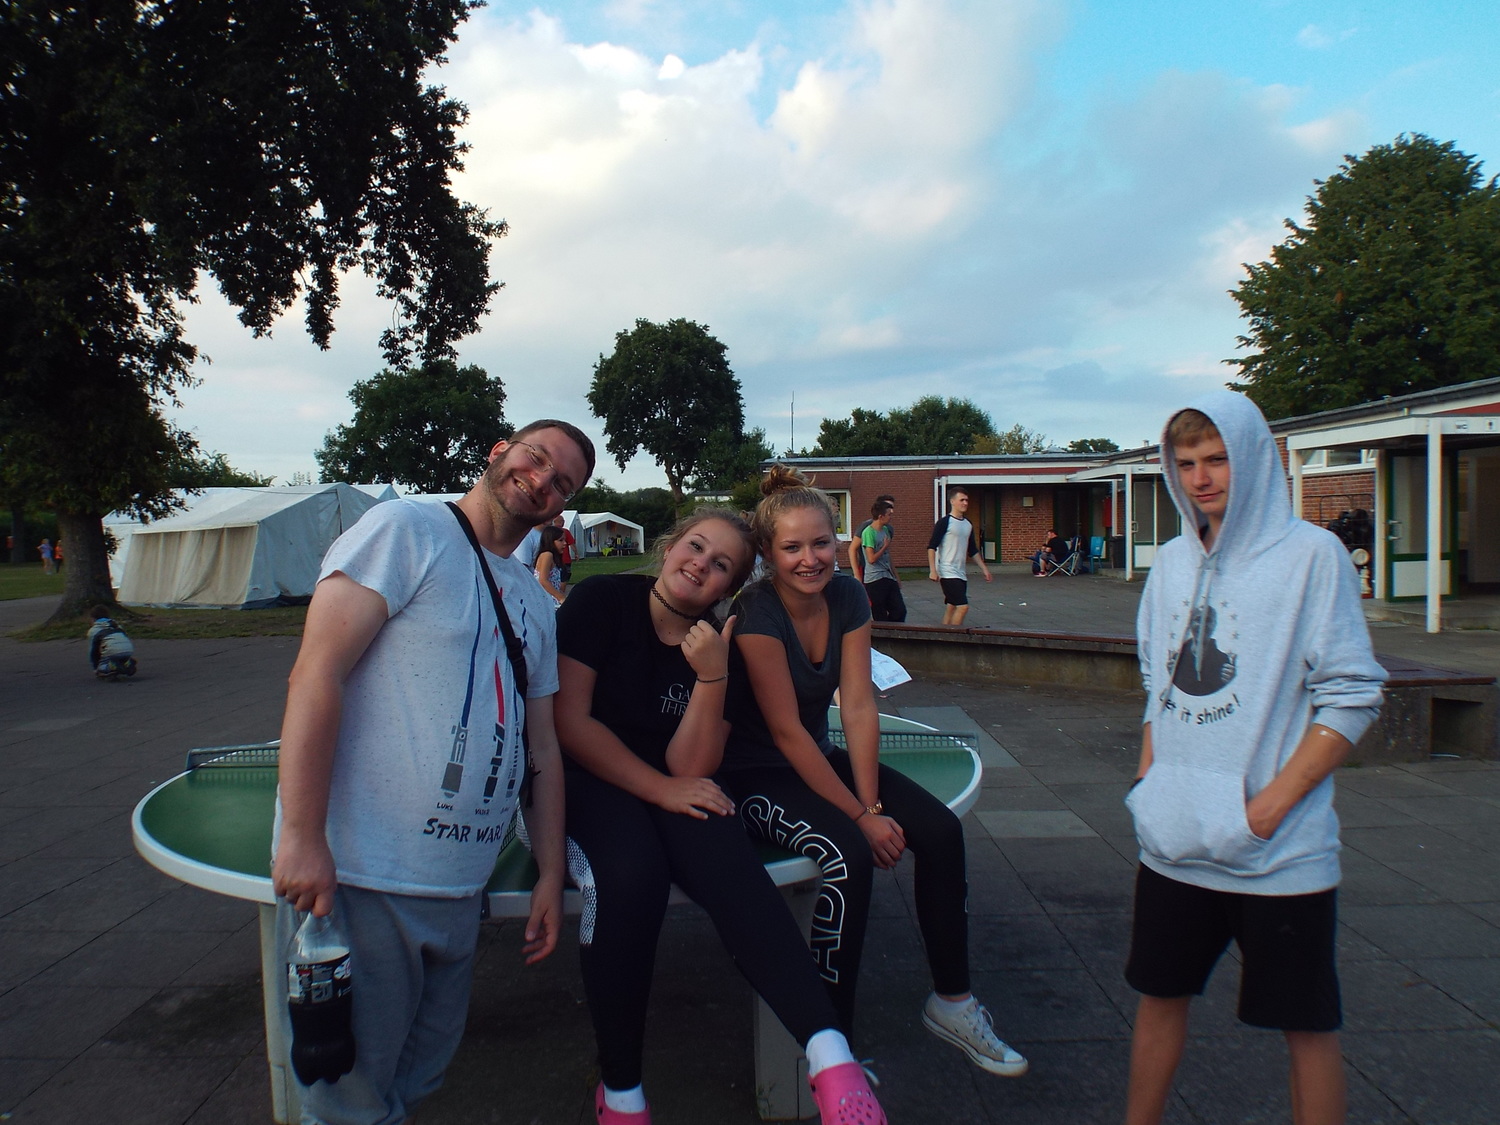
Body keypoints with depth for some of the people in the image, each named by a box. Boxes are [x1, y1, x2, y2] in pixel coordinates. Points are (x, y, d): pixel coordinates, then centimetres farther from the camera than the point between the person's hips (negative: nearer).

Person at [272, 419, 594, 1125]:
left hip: (458, 889, 7)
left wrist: (551, 875, 13)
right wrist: (302, 837, -20)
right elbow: (316, 674, -15)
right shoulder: (405, 530, -7)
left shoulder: (538, 609, 16)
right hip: (358, 879, -7)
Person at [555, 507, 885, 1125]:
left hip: (674, 786, 3)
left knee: (729, 865, -29)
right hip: (589, 779, -3)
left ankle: (832, 1059, -37)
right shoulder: (602, 600, -7)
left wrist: (711, 677, -21)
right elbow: (568, 719, -13)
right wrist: (660, 787, -17)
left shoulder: (719, 645, 1)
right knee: (631, 873, -34)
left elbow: (688, 767, -8)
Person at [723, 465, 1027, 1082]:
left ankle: (952, 1000, 8)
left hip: (820, 756, 6)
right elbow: (786, 731, -23)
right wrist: (860, 816, -21)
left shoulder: (847, 596, -5)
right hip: (756, 773, -6)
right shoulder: (756, 613, -22)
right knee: (849, 854, -29)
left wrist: (872, 802, -17)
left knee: (941, 829, -10)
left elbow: (859, 704, -8)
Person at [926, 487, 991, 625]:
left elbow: (973, 550, 23)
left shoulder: (968, 525, 14)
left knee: (951, 608, 8)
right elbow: (931, 547, -12)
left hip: (962, 574, 8)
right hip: (948, 573, -8)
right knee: (963, 606, -15)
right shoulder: (944, 522, -9)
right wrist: (933, 570, -19)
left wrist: (984, 568, 19)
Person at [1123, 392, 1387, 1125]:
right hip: (1175, 840, 5)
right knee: (1159, 993, 17)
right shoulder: (1173, 563, 8)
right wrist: (1149, 781, 6)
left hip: (1281, 848, -5)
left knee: (1306, 1023, 8)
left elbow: (1351, 696, -10)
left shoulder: (1311, 554, -8)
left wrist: (1272, 804, -15)